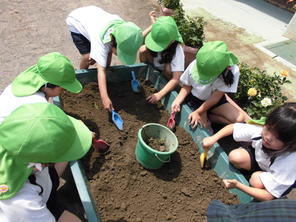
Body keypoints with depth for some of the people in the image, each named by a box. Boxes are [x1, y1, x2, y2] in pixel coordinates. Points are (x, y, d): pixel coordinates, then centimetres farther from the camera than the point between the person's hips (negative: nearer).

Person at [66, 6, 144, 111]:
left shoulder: (123, 26, -28)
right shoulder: (99, 38, -46)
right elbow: (101, 70, -50)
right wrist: (104, 98, -56)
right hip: (76, 21, -5)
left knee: (108, 51, -8)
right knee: (87, 57, -19)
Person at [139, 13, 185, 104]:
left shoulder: (177, 51, -36)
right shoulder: (156, 37, -27)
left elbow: (176, 79, -41)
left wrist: (159, 94, -47)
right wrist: (153, 25, -35)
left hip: (165, 71, -3)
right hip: (154, 66, 3)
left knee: (168, 69, -37)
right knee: (143, 49, -24)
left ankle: (166, 82, -3)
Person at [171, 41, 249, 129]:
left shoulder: (232, 71, -27)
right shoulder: (195, 65, -26)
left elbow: (215, 97, -22)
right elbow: (187, 86, -9)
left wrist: (198, 112, -22)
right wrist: (177, 101, -25)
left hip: (215, 101, 2)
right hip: (195, 98, -1)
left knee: (241, 119, -15)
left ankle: (208, 116, -2)